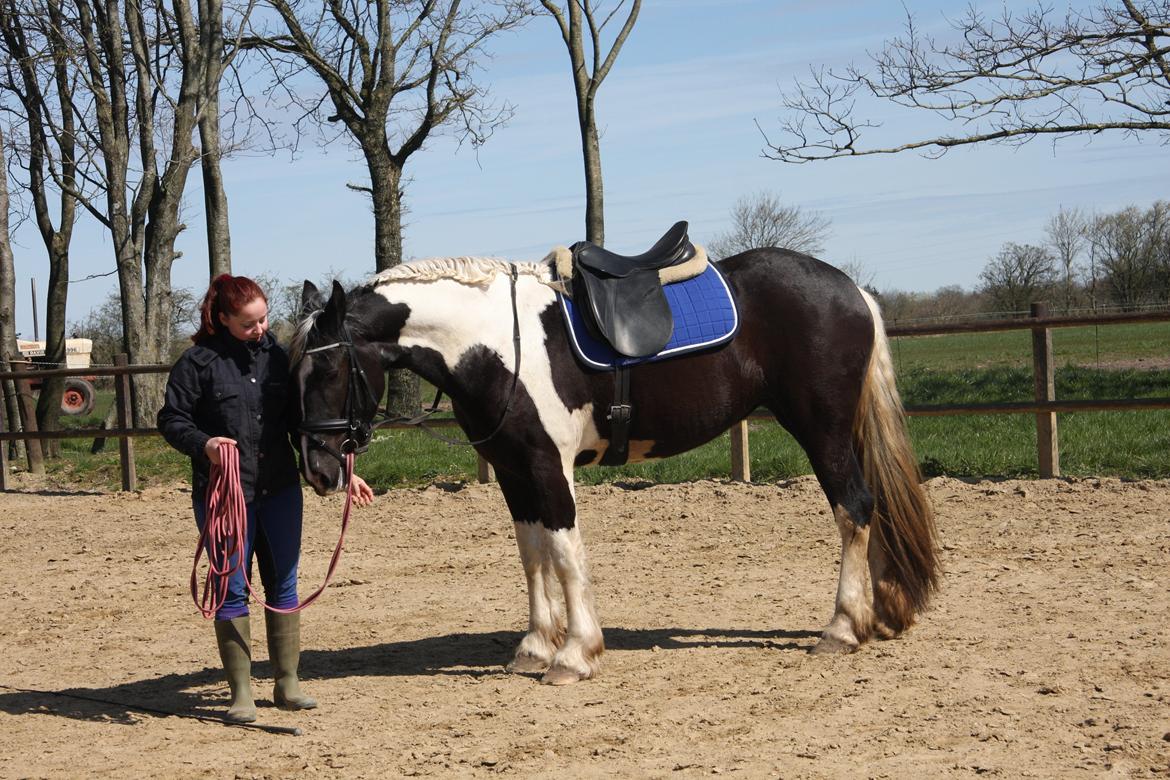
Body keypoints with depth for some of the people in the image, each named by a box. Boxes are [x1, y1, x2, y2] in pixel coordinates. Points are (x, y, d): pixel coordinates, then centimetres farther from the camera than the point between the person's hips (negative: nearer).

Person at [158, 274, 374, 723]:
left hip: (281, 491, 4)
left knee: (284, 586, 9)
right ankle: (241, 693, 9)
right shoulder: (198, 362, -5)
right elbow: (171, 420, -3)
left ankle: (287, 684, 20)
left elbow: (301, 422, 13)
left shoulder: (277, 357, 8)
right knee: (233, 592, 1)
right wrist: (204, 444, -23)